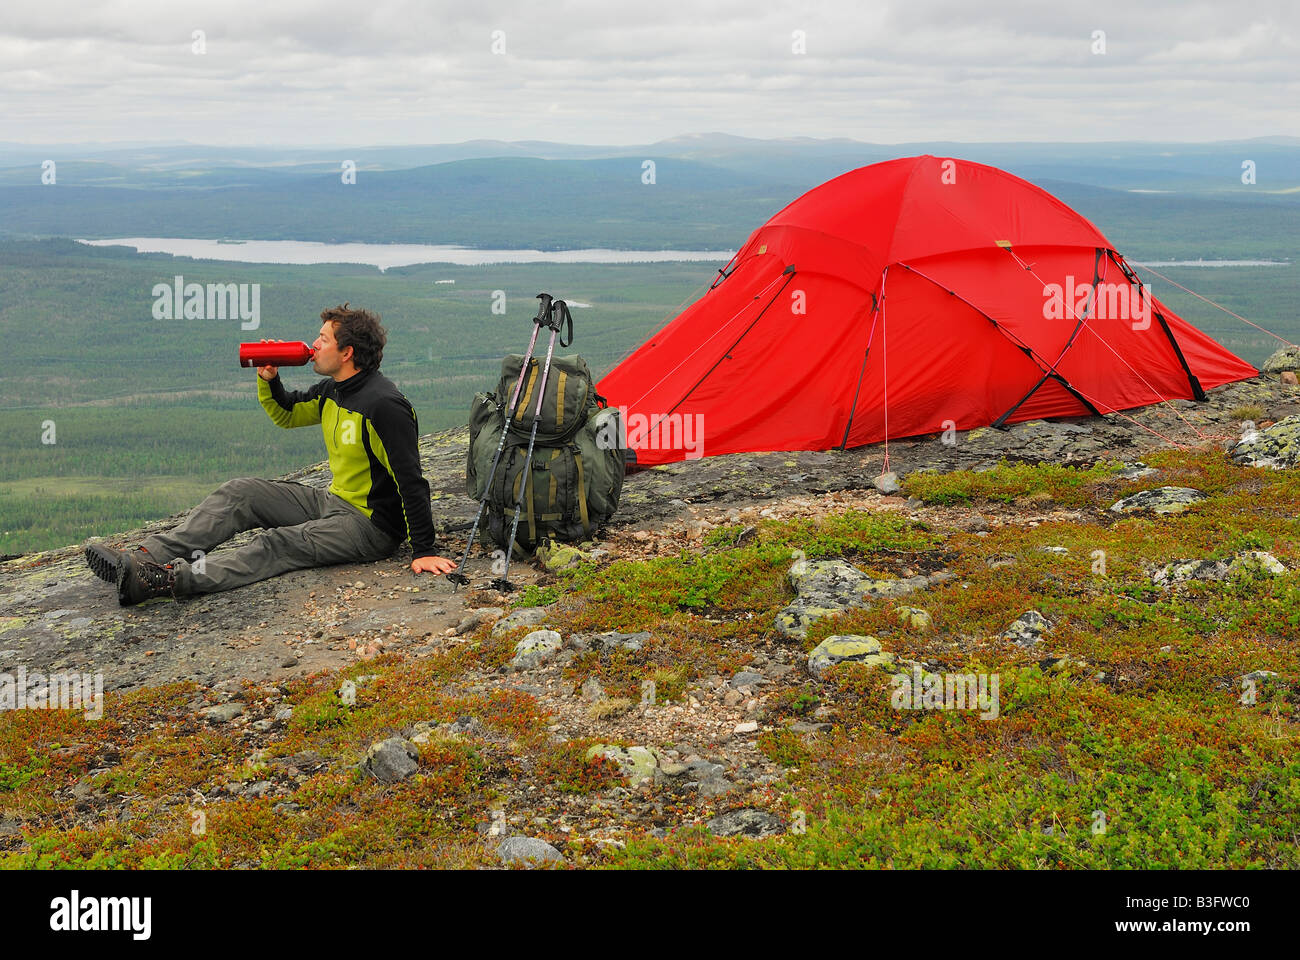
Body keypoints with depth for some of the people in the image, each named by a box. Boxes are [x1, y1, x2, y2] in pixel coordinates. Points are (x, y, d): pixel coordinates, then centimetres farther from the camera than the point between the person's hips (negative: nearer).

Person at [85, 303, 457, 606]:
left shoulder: (384, 406, -21)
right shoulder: (332, 391, 8)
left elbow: (412, 481, -24)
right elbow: (286, 414, 26)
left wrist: (424, 552, -27)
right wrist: (269, 380, 4)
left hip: (372, 525, -9)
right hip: (335, 500, 9)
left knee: (278, 544, -27)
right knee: (241, 492, -2)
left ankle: (165, 580, -43)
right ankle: (148, 556, -14)